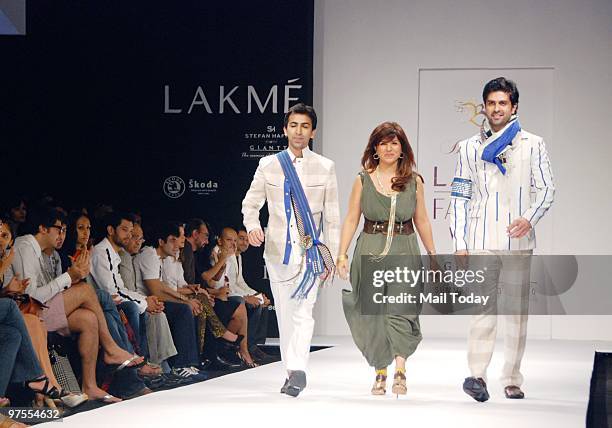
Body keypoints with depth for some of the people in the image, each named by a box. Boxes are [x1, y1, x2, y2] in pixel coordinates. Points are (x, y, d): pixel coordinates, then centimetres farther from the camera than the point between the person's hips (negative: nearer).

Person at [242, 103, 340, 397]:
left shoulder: (325, 167, 6)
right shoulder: (268, 165, 7)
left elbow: (332, 215, 7)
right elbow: (251, 203, 7)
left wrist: (332, 255, 3)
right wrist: (252, 226, -15)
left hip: (310, 250, -2)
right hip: (278, 249, 2)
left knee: (303, 310, -16)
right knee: (284, 313, 8)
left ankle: (297, 371, -26)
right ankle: (293, 371, 17)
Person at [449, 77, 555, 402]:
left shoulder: (532, 144, 9)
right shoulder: (470, 148, 12)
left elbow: (547, 189, 5)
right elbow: (459, 198, 11)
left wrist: (529, 219, -14)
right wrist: (459, 244, 3)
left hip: (518, 241, 0)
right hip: (481, 241, 0)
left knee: (517, 310, 2)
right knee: (483, 308, -11)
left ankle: (512, 380, 8)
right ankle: (477, 375, -16)